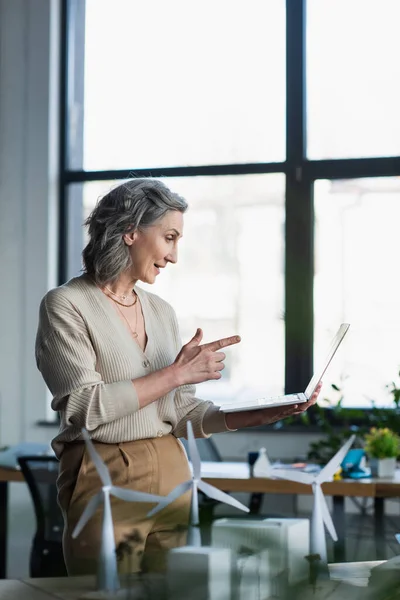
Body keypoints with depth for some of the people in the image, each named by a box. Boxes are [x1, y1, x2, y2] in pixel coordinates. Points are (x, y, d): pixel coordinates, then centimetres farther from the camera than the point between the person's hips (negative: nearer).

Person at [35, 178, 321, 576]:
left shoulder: (161, 311, 13)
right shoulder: (65, 305, -7)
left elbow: (181, 412, 13)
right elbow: (84, 408, -17)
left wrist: (256, 416, -1)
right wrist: (176, 374, -14)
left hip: (173, 473, 6)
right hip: (105, 479, -6)